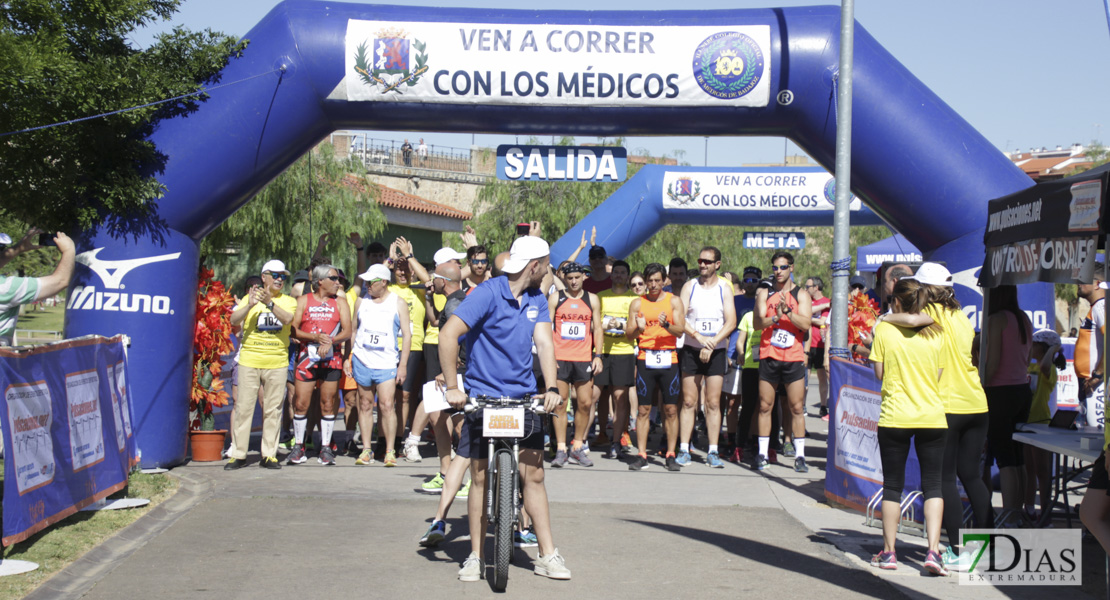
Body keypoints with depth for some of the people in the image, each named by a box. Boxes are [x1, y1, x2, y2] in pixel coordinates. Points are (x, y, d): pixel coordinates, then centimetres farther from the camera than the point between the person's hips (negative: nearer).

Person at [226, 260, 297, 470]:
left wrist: (269, 303, -26)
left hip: (277, 363, 1)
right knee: (243, 407, -1)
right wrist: (250, 305, -23)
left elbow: (287, 319, -12)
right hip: (249, 360, -1)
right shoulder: (249, 299, 9)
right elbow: (234, 320, -6)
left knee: (273, 409, 3)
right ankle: (238, 454, 4)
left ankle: (269, 455, 9)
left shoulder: (288, 301, 10)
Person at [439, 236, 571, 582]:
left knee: (533, 475, 3)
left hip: (524, 398, 4)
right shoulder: (488, 294, -13)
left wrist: (551, 388, -15)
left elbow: (544, 342, 0)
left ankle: (548, 555, 8)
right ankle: (476, 556, 13)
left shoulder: (536, 299, 7)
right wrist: (451, 387, -20)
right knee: (481, 477, 2)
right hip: (483, 397, -4)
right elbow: (448, 335, -18)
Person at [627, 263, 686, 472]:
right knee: (644, 409, -1)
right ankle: (641, 456, 3)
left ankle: (671, 455, 6)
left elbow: (680, 330, -2)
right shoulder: (637, 303, 8)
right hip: (645, 359, 0)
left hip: (669, 359, 0)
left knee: (671, 409, 0)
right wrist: (638, 328, -16)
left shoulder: (673, 301, 6)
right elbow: (629, 335, 6)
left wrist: (666, 325, -22)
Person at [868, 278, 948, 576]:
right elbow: (939, 375, 5)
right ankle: (933, 550, -6)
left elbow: (879, 373, -2)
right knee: (933, 486, 5)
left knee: (892, 486, 8)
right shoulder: (935, 333, 1)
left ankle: (888, 552, 12)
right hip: (932, 416, 1)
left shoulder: (884, 329, -3)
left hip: (895, 416, -1)